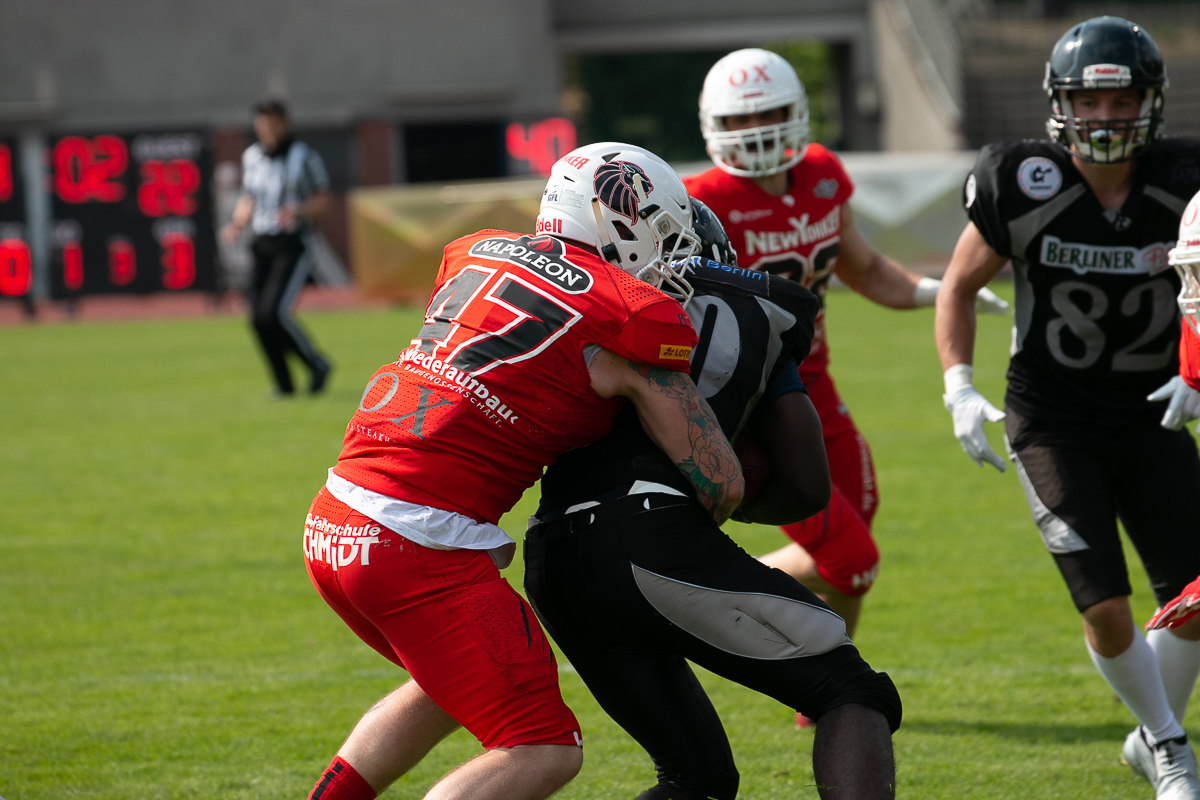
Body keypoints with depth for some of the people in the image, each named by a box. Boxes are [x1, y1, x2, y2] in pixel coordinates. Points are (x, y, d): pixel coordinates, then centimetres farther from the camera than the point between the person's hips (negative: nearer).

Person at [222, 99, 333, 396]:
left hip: (293, 245, -6)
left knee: (274, 313, -18)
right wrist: (236, 226, 1)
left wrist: (297, 210, -21)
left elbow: (323, 201, -3)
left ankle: (316, 365, 3)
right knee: (259, 319, -2)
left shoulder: (303, 157, -5)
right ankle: (284, 383, 11)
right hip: (262, 245, 6)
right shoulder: (251, 157, 11)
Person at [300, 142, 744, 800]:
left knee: (454, 682, 31)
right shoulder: (634, 319, -3)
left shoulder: (476, 254, 16)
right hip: (417, 544, -8)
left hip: (332, 523, 8)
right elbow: (719, 486, 2)